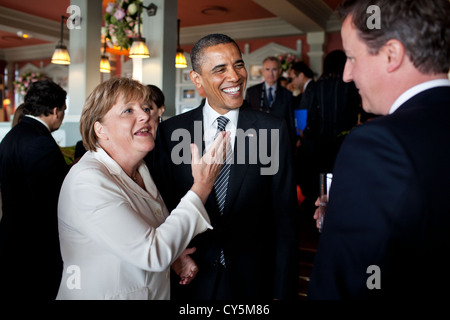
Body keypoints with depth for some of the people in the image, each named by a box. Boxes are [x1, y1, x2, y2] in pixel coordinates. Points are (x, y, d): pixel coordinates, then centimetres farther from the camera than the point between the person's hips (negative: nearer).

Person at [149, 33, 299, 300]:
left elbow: (284, 218, -7)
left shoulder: (273, 129, -9)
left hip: (253, 280, 0)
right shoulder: (170, 131, -6)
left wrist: (283, 291, -6)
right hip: (191, 280, 1)